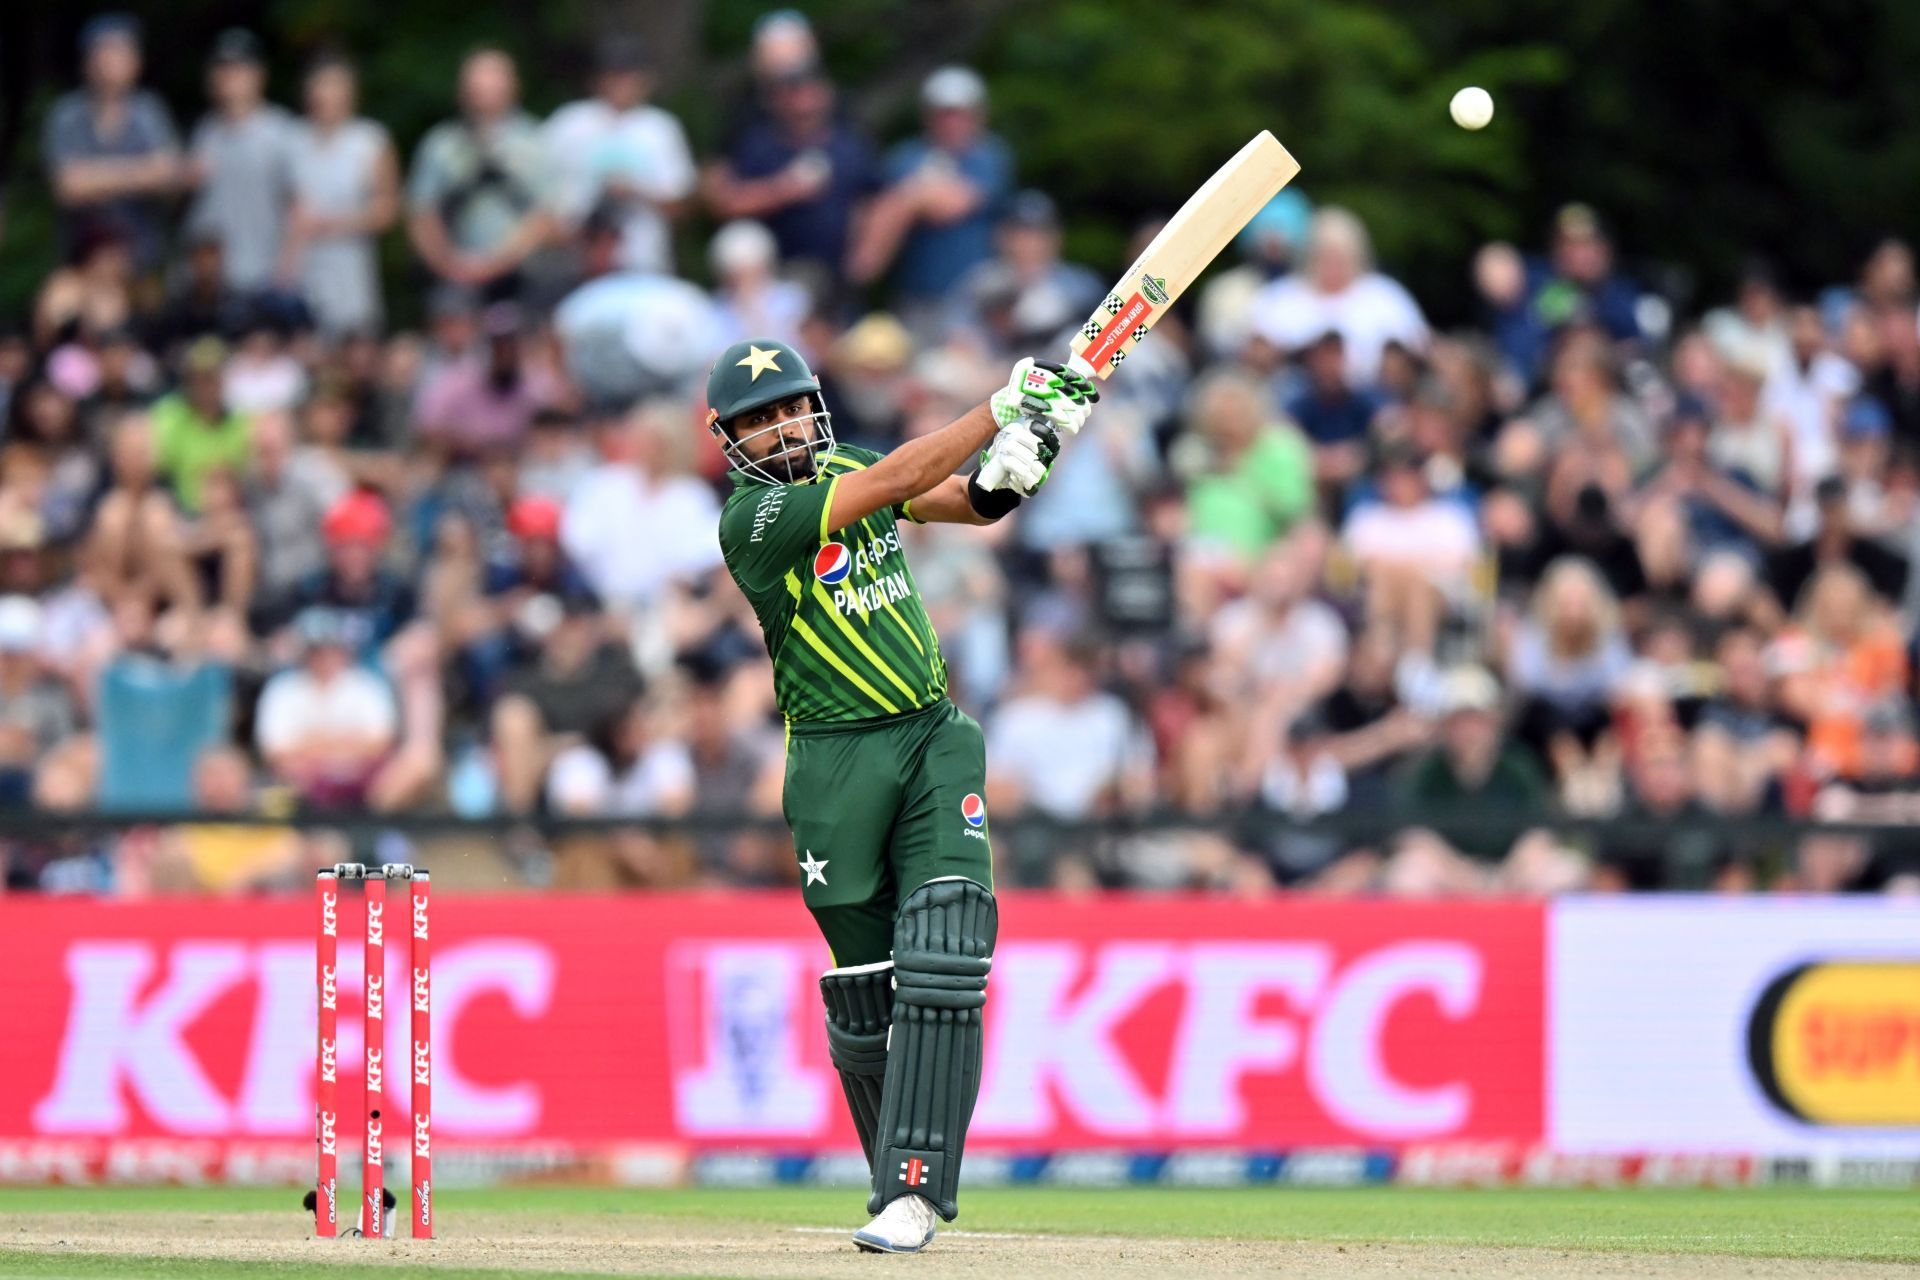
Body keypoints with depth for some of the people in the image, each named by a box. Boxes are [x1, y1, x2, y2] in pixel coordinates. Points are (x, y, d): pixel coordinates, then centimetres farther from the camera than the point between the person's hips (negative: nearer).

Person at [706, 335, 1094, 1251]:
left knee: (941, 961, -13)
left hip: (937, 738, 4)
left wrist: (1013, 463, -13)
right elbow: (893, 482, -21)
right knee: (862, 993, 2)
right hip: (837, 763, -4)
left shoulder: (843, 470, 9)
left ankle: (914, 1192, -18)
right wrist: (1002, 410, -22)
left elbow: (969, 504, 10)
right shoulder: (751, 520, -12)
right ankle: (897, 1174, 21)